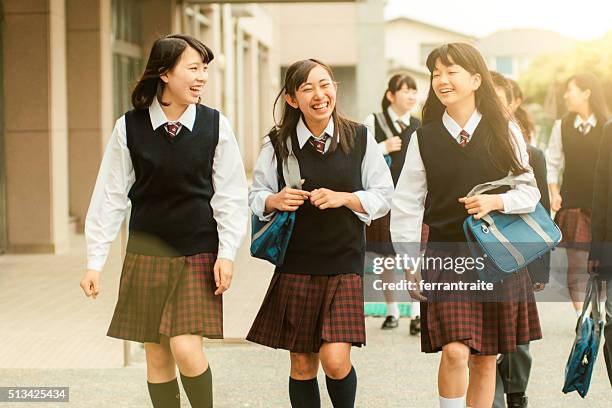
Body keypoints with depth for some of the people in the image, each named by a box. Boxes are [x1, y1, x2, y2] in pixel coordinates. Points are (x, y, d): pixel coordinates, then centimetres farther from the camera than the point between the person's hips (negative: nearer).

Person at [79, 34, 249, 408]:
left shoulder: (215, 125, -4)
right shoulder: (129, 128, -4)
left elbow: (231, 195, 0)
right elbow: (110, 196, 0)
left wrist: (226, 253, -6)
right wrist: (95, 262, -1)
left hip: (198, 254, -1)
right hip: (147, 253, 1)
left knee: (186, 348, -12)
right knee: (157, 355, 6)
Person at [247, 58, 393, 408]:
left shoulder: (360, 138, 0)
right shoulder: (277, 143, 1)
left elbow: (384, 197, 3)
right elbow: (257, 196, 8)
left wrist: (344, 198, -13)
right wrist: (274, 201, -14)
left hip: (344, 264, -1)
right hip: (295, 266, 1)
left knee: (335, 360, -11)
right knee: (302, 366, 6)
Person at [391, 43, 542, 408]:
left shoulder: (505, 131, 0)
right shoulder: (424, 138, 0)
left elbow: (529, 191, 4)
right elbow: (406, 205, 5)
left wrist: (495, 202, -16)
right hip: (446, 252, -1)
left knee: (485, 359, 8)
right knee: (454, 351, -16)